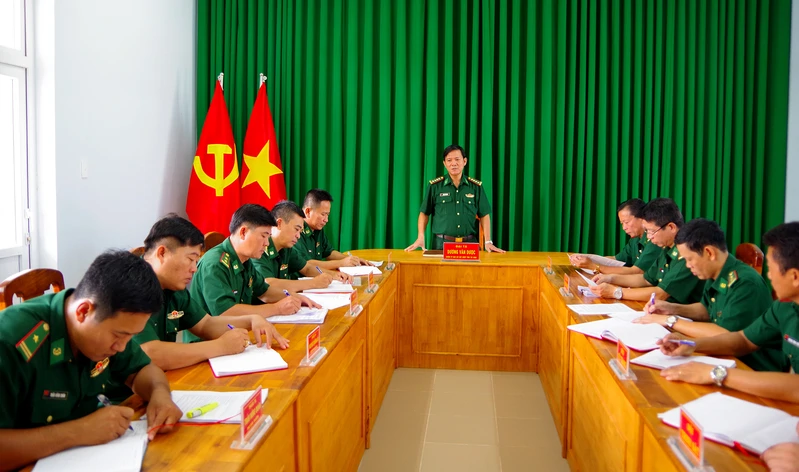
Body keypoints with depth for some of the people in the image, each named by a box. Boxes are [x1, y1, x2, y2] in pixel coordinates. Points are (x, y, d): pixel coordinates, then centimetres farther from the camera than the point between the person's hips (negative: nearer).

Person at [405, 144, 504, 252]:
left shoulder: (476, 186, 6)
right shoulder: (435, 186, 3)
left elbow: (484, 215, 7)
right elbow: (424, 213, 8)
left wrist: (488, 242, -1)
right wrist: (420, 238, -4)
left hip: (470, 243, 1)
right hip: (442, 243, -1)